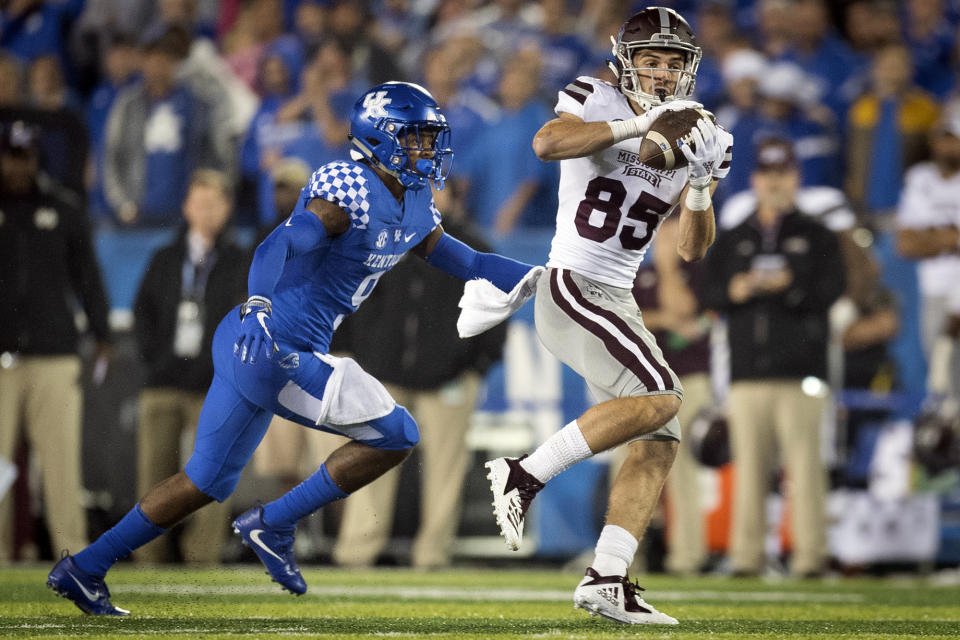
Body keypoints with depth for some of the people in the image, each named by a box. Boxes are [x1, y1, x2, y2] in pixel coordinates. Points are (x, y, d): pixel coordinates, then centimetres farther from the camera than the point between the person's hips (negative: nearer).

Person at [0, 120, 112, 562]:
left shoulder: (63, 211, 12)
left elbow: (87, 277, 14)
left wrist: (102, 338, 8)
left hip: (56, 354, 1)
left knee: (62, 455, -4)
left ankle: (71, 548, -3)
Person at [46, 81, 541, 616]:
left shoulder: (414, 210, 14)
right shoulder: (350, 190, -15)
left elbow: (464, 263, 23)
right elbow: (283, 243, -29)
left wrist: (543, 276, 15)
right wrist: (257, 303, -45)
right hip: (274, 353, -10)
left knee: (209, 480, 18)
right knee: (395, 435, -7)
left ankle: (84, 569, 21)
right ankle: (274, 524, -1)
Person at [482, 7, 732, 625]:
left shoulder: (697, 139, 11)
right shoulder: (598, 101, -4)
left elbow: (692, 250, 7)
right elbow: (548, 143, -27)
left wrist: (700, 187, -11)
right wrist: (638, 125, -30)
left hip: (617, 302, 8)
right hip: (572, 288, -8)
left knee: (659, 445, 1)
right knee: (658, 396, -25)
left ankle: (607, 579, 2)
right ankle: (526, 474, -17)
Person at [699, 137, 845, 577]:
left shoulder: (818, 238, 11)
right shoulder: (732, 241, 19)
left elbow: (829, 291, -2)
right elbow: (708, 293, 11)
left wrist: (789, 286, -18)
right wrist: (735, 292, -10)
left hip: (800, 373, -3)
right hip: (747, 373, 3)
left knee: (804, 461, -9)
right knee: (748, 463, 0)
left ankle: (810, 554, -8)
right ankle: (746, 556, 3)